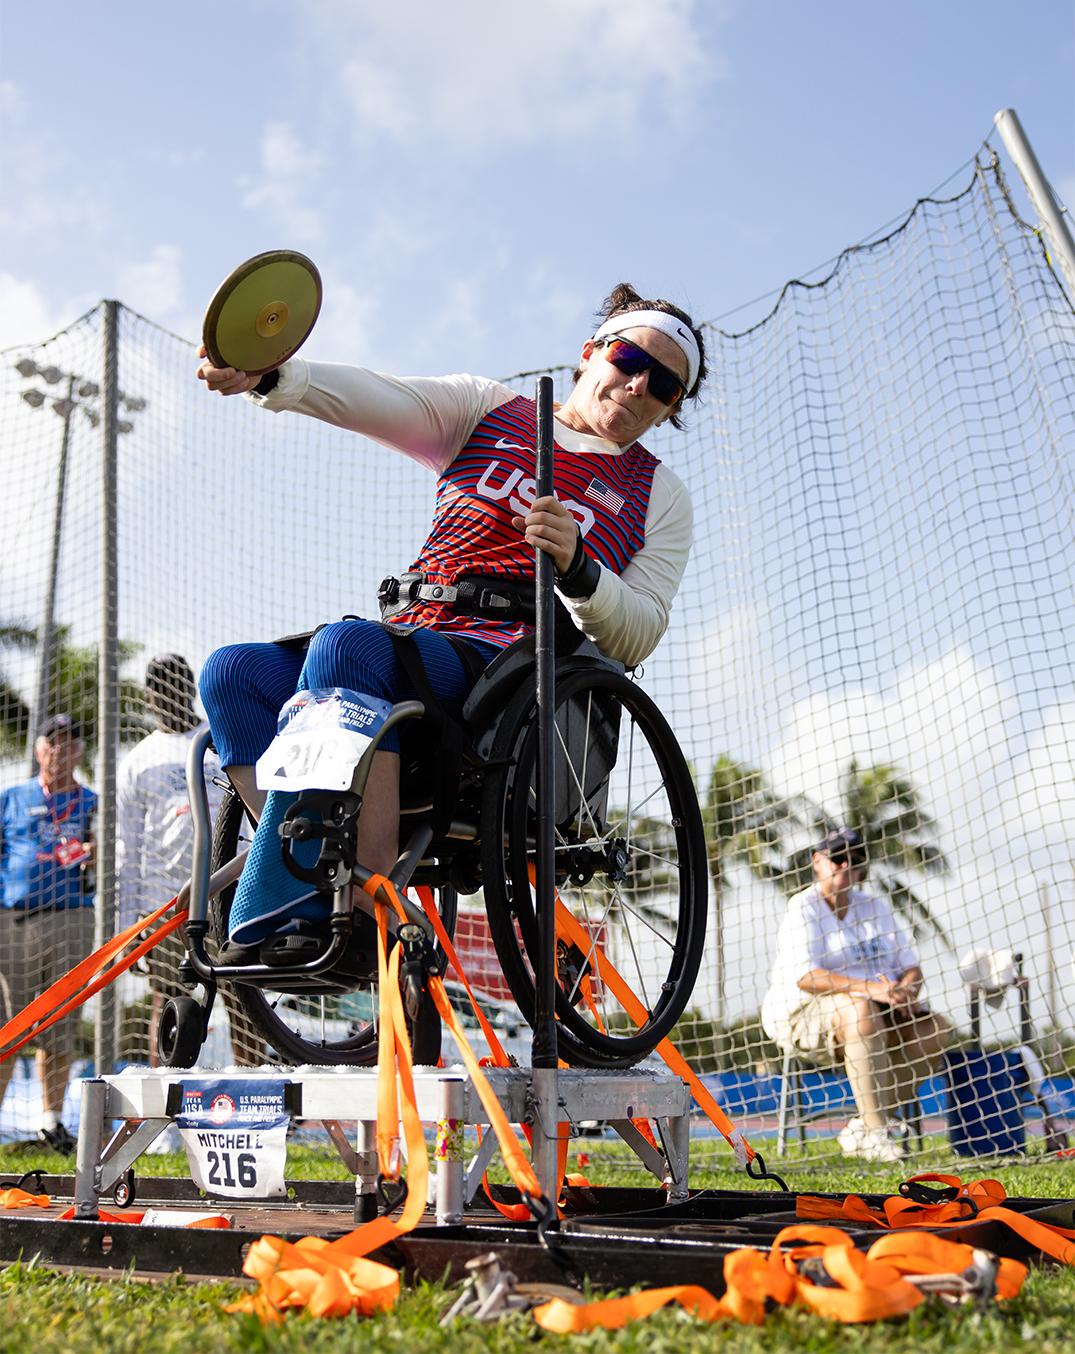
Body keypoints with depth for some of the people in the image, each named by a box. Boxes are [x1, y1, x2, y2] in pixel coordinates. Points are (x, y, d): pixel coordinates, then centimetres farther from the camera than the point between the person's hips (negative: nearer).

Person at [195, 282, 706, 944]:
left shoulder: (660, 494, 17)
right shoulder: (490, 408, 22)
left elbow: (636, 638, 5)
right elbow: (377, 399, 4)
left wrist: (576, 566, -15)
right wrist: (271, 375, -15)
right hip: (407, 641, 4)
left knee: (347, 643, -33)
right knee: (233, 671, -21)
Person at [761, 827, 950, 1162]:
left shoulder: (874, 906, 13)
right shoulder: (804, 908, -9)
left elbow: (910, 965, 11)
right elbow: (804, 977, -23)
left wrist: (906, 990, -14)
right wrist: (870, 988, -33)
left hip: (872, 1010, 7)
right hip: (802, 1017, -7)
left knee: (935, 1028, -12)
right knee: (861, 1009, -36)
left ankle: (861, 1131, -11)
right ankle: (876, 1134, -33)